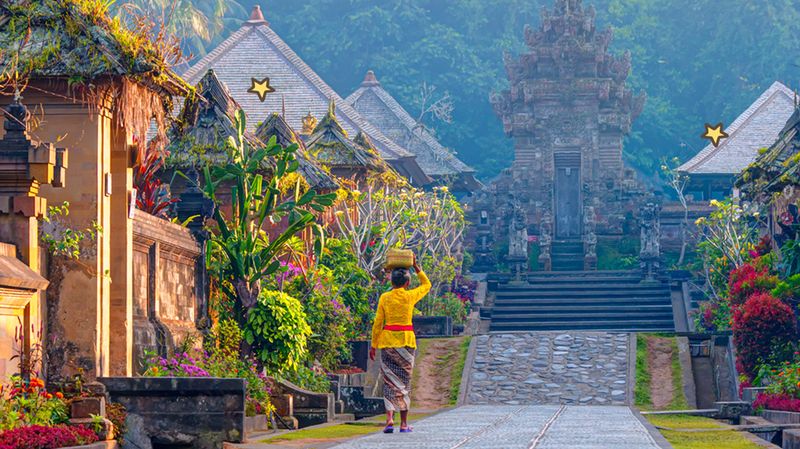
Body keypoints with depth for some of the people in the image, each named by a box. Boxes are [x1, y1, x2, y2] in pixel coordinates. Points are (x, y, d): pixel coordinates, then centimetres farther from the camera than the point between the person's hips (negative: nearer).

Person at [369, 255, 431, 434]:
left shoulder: (384, 298, -1)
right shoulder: (411, 296, -2)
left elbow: (378, 323, -1)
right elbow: (427, 285, 18)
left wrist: (373, 345, 5)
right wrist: (416, 267, 19)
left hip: (387, 340, 1)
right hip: (406, 340, 0)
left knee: (389, 380, 4)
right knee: (404, 381, 6)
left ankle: (389, 418, -14)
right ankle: (404, 423, 7)